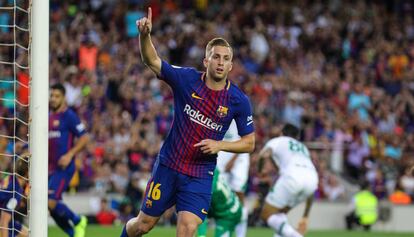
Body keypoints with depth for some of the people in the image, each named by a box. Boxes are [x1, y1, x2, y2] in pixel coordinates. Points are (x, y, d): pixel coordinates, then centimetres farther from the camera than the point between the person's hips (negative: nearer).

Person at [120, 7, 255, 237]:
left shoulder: (238, 101, -7)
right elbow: (152, 61, -11)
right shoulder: (187, 79, -7)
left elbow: (249, 142, 1)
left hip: (200, 176, -1)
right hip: (168, 166, 1)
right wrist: (145, 35, -30)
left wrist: (219, 145, -16)